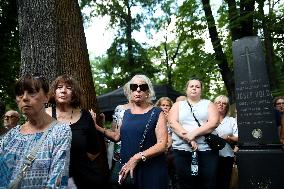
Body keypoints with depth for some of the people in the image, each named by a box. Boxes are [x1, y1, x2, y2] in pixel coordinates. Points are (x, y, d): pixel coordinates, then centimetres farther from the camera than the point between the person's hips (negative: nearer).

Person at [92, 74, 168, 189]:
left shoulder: (157, 113, -5)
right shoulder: (126, 113, 9)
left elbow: (162, 144, -13)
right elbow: (118, 137, 17)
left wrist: (137, 158, -20)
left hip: (151, 170, -4)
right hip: (126, 169, 4)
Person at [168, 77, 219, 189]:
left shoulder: (208, 104, 12)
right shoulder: (178, 105, 14)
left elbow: (213, 123, -5)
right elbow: (173, 123, -2)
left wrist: (193, 134, -16)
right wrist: (188, 138, -15)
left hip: (207, 151, 0)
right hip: (182, 151, 1)